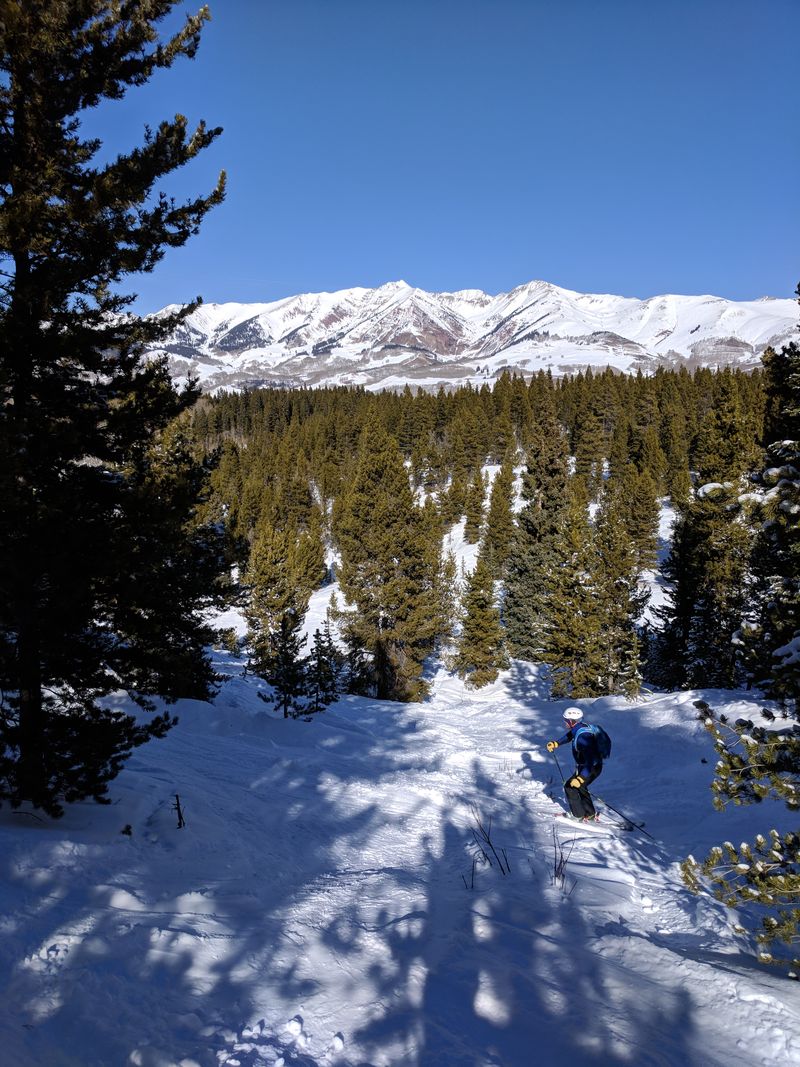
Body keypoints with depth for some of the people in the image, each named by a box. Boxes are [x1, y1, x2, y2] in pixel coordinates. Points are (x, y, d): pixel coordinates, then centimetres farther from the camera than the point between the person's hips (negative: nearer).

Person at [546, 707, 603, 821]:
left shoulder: (582, 737, -35)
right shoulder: (579, 728, -5)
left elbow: (590, 761, -38)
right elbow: (569, 735, 20)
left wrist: (580, 778, -41)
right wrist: (555, 743, 26)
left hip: (591, 768, -9)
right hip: (584, 765, 9)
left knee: (570, 786, -2)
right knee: (580, 787, 22)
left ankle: (579, 815, 12)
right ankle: (590, 813, 36)